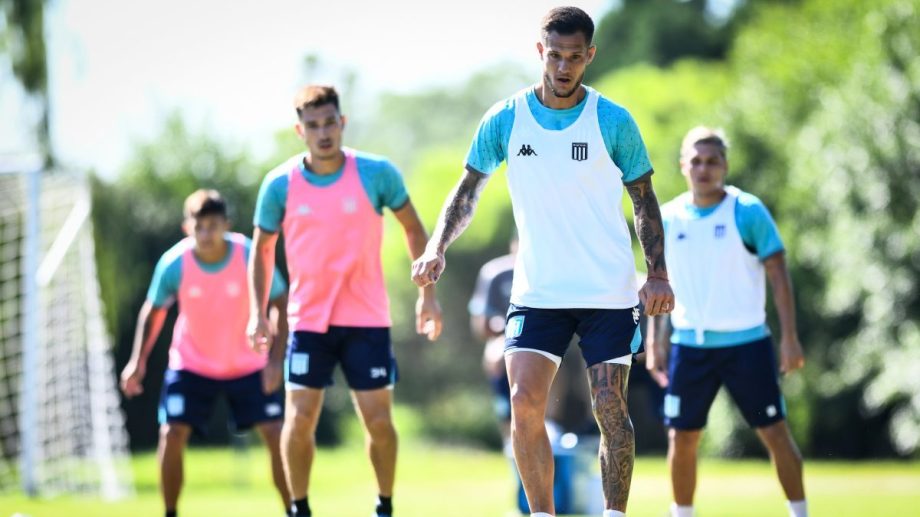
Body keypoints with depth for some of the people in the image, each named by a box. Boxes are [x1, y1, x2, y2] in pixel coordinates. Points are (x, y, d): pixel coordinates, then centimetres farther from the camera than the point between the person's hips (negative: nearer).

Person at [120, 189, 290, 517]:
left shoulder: (251, 256, -22)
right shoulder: (174, 263, -20)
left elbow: (281, 305, -11)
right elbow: (153, 311, -2)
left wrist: (275, 359, -21)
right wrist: (138, 361, -10)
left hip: (248, 365, 0)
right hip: (191, 363, 0)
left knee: (275, 434, -10)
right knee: (172, 434, -14)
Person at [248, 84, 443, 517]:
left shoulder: (377, 173, -7)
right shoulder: (280, 185, -5)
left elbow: (413, 228, 6)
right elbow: (262, 249, 8)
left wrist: (427, 294, 2)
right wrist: (257, 313, 1)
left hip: (367, 319, 0)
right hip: (308, 319, 1)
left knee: (379, 420, -2)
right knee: (299, 419, -8)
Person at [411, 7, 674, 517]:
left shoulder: (613, 121, -3)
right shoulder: (506, 119, 0)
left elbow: (644, 200, 4)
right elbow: (468, 190, 7)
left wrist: (657, 274, -5)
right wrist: (437, 248, -8)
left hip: (608, 292, -1)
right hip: (536, 292, 1)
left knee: (610, 408, -4)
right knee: (524, 404, -10)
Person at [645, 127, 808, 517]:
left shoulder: (748, 211, -6)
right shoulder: (668, 218, 4)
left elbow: (779, 276, -5)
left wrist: (789, 337, -11)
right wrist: (654, 343, 7)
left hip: (746, 342, -3)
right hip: (689, 345, 3)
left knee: (775, 433, -3)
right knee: (681, 439, 3)